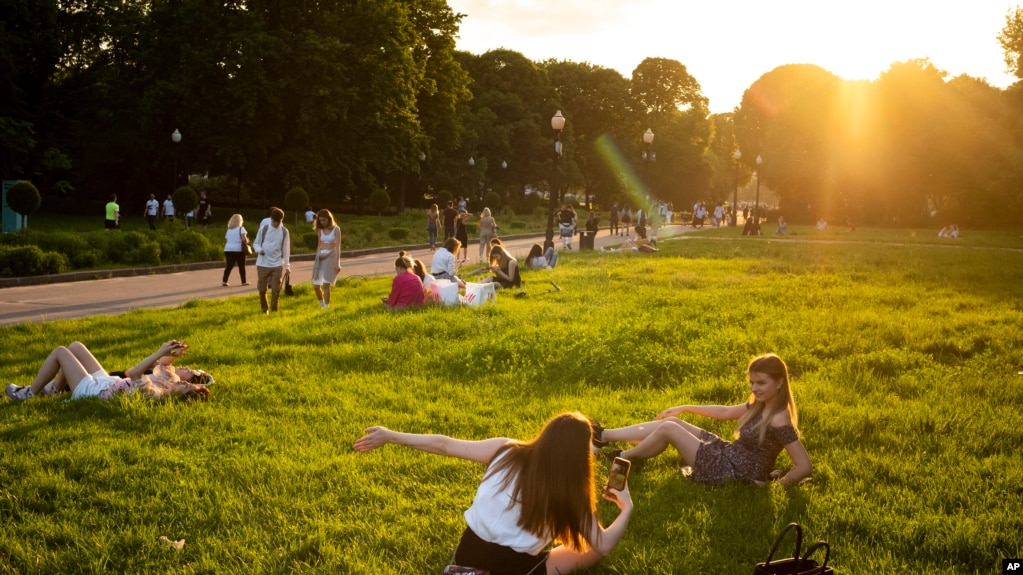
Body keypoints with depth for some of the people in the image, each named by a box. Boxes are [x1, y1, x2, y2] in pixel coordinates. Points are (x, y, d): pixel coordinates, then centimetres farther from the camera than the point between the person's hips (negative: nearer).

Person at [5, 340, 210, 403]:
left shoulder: (155, 394, -38)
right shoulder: (170, 383, -14)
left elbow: (134, 373, -43)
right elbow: (164, 368, 5)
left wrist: (161, 352, -43)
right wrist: (171, 354, -13)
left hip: (91, 390, -8)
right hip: (104, 382, 8)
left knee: (60, 352, 1)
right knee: (75, 346, 20)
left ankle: (28, 393, 20)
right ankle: (53, 388, 37)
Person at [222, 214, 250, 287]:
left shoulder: (229, 230, 15)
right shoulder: (241, 229, -3)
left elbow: (226, 240, 14)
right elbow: (244, 239, -16)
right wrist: (247, 241, 5)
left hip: (228, 249, 5)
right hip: (238, 249, -5)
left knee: (229, 266, 4)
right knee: (241, 266, 7)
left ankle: (224, 281, -4)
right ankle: (244, 281, 14)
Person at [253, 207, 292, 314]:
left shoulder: (284, 232, 1)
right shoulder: (264, 229, -2)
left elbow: (286, 249, 6)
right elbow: (256, 243, 6)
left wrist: (287, 266, 4)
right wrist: (259, 250, -18)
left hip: (277, 264, 0)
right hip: (263, 264, 0)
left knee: (276, 289, -2)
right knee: (262, 289, 5)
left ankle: (273, 311, 9)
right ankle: (264, 309, 25)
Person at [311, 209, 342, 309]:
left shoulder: (336, 229, -3)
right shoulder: (320, 230, 11)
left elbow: (338, 246, -6)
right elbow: (319, 245, 15)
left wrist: (337, 263, -11)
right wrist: (316, 260, 13)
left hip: (331, 256, -5)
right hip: (320, 257, 5)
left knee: (326, 284, -13)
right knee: (316, 285, 0)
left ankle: (326, 307, -8)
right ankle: (321, 304, 22)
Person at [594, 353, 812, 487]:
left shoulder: (779, 421, -24)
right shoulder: (760, 406, 3)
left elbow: (805, 467, -27)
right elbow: (725, 412, 18)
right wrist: (685, 408, 18)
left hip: (732, 474, -9)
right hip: (726, 455, 9)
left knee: (668, 429, -6)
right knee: (671, 422, 9)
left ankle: (624, 458, 18)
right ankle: (602, 436, 18)